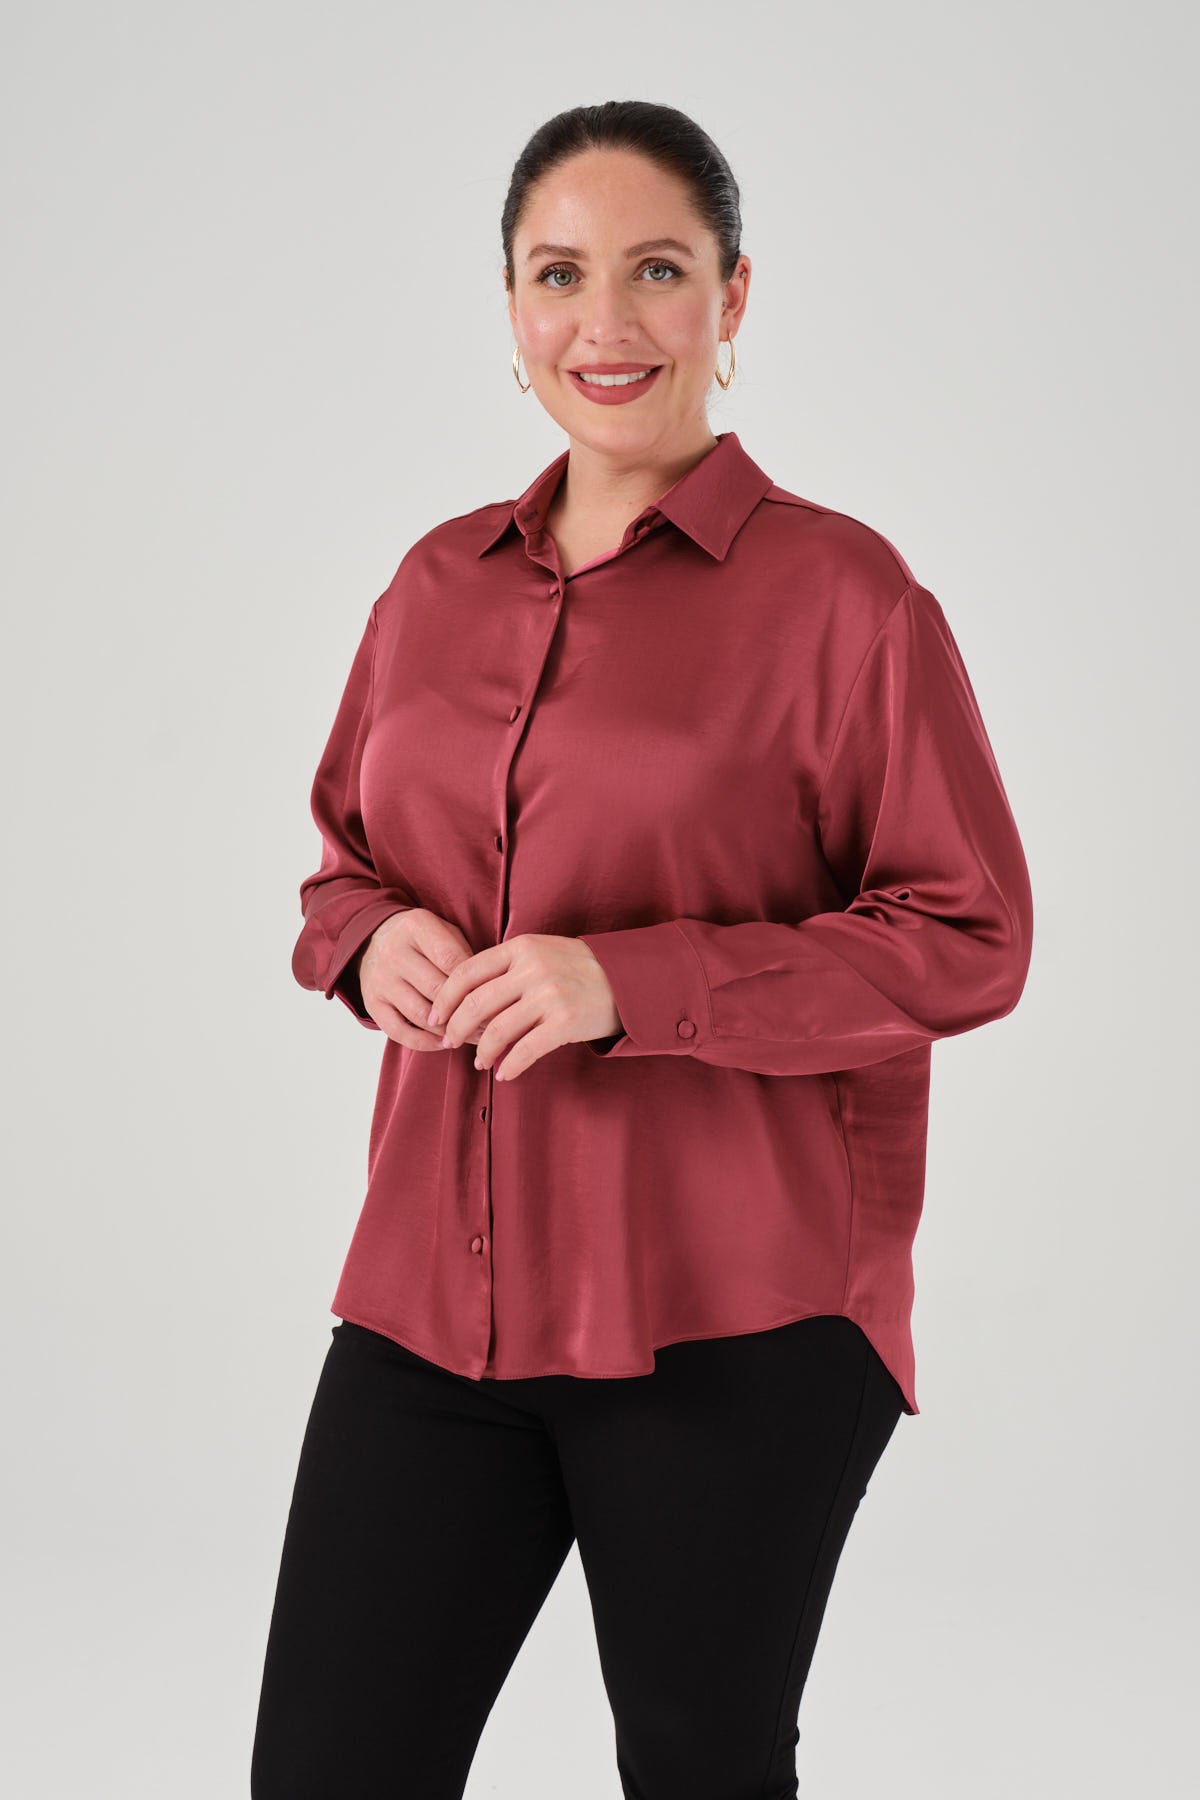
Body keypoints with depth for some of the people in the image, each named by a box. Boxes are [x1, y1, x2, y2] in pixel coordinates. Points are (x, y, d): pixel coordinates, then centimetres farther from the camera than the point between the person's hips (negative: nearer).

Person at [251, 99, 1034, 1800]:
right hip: (436, 1294, 5)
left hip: (731, 1326, -4)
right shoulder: (441, 583, 9)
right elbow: (347, 859, 20)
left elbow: (968, 940, -9)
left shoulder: (839, 590, -7)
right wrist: (374, 941, -4)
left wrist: (633, 985, -19)